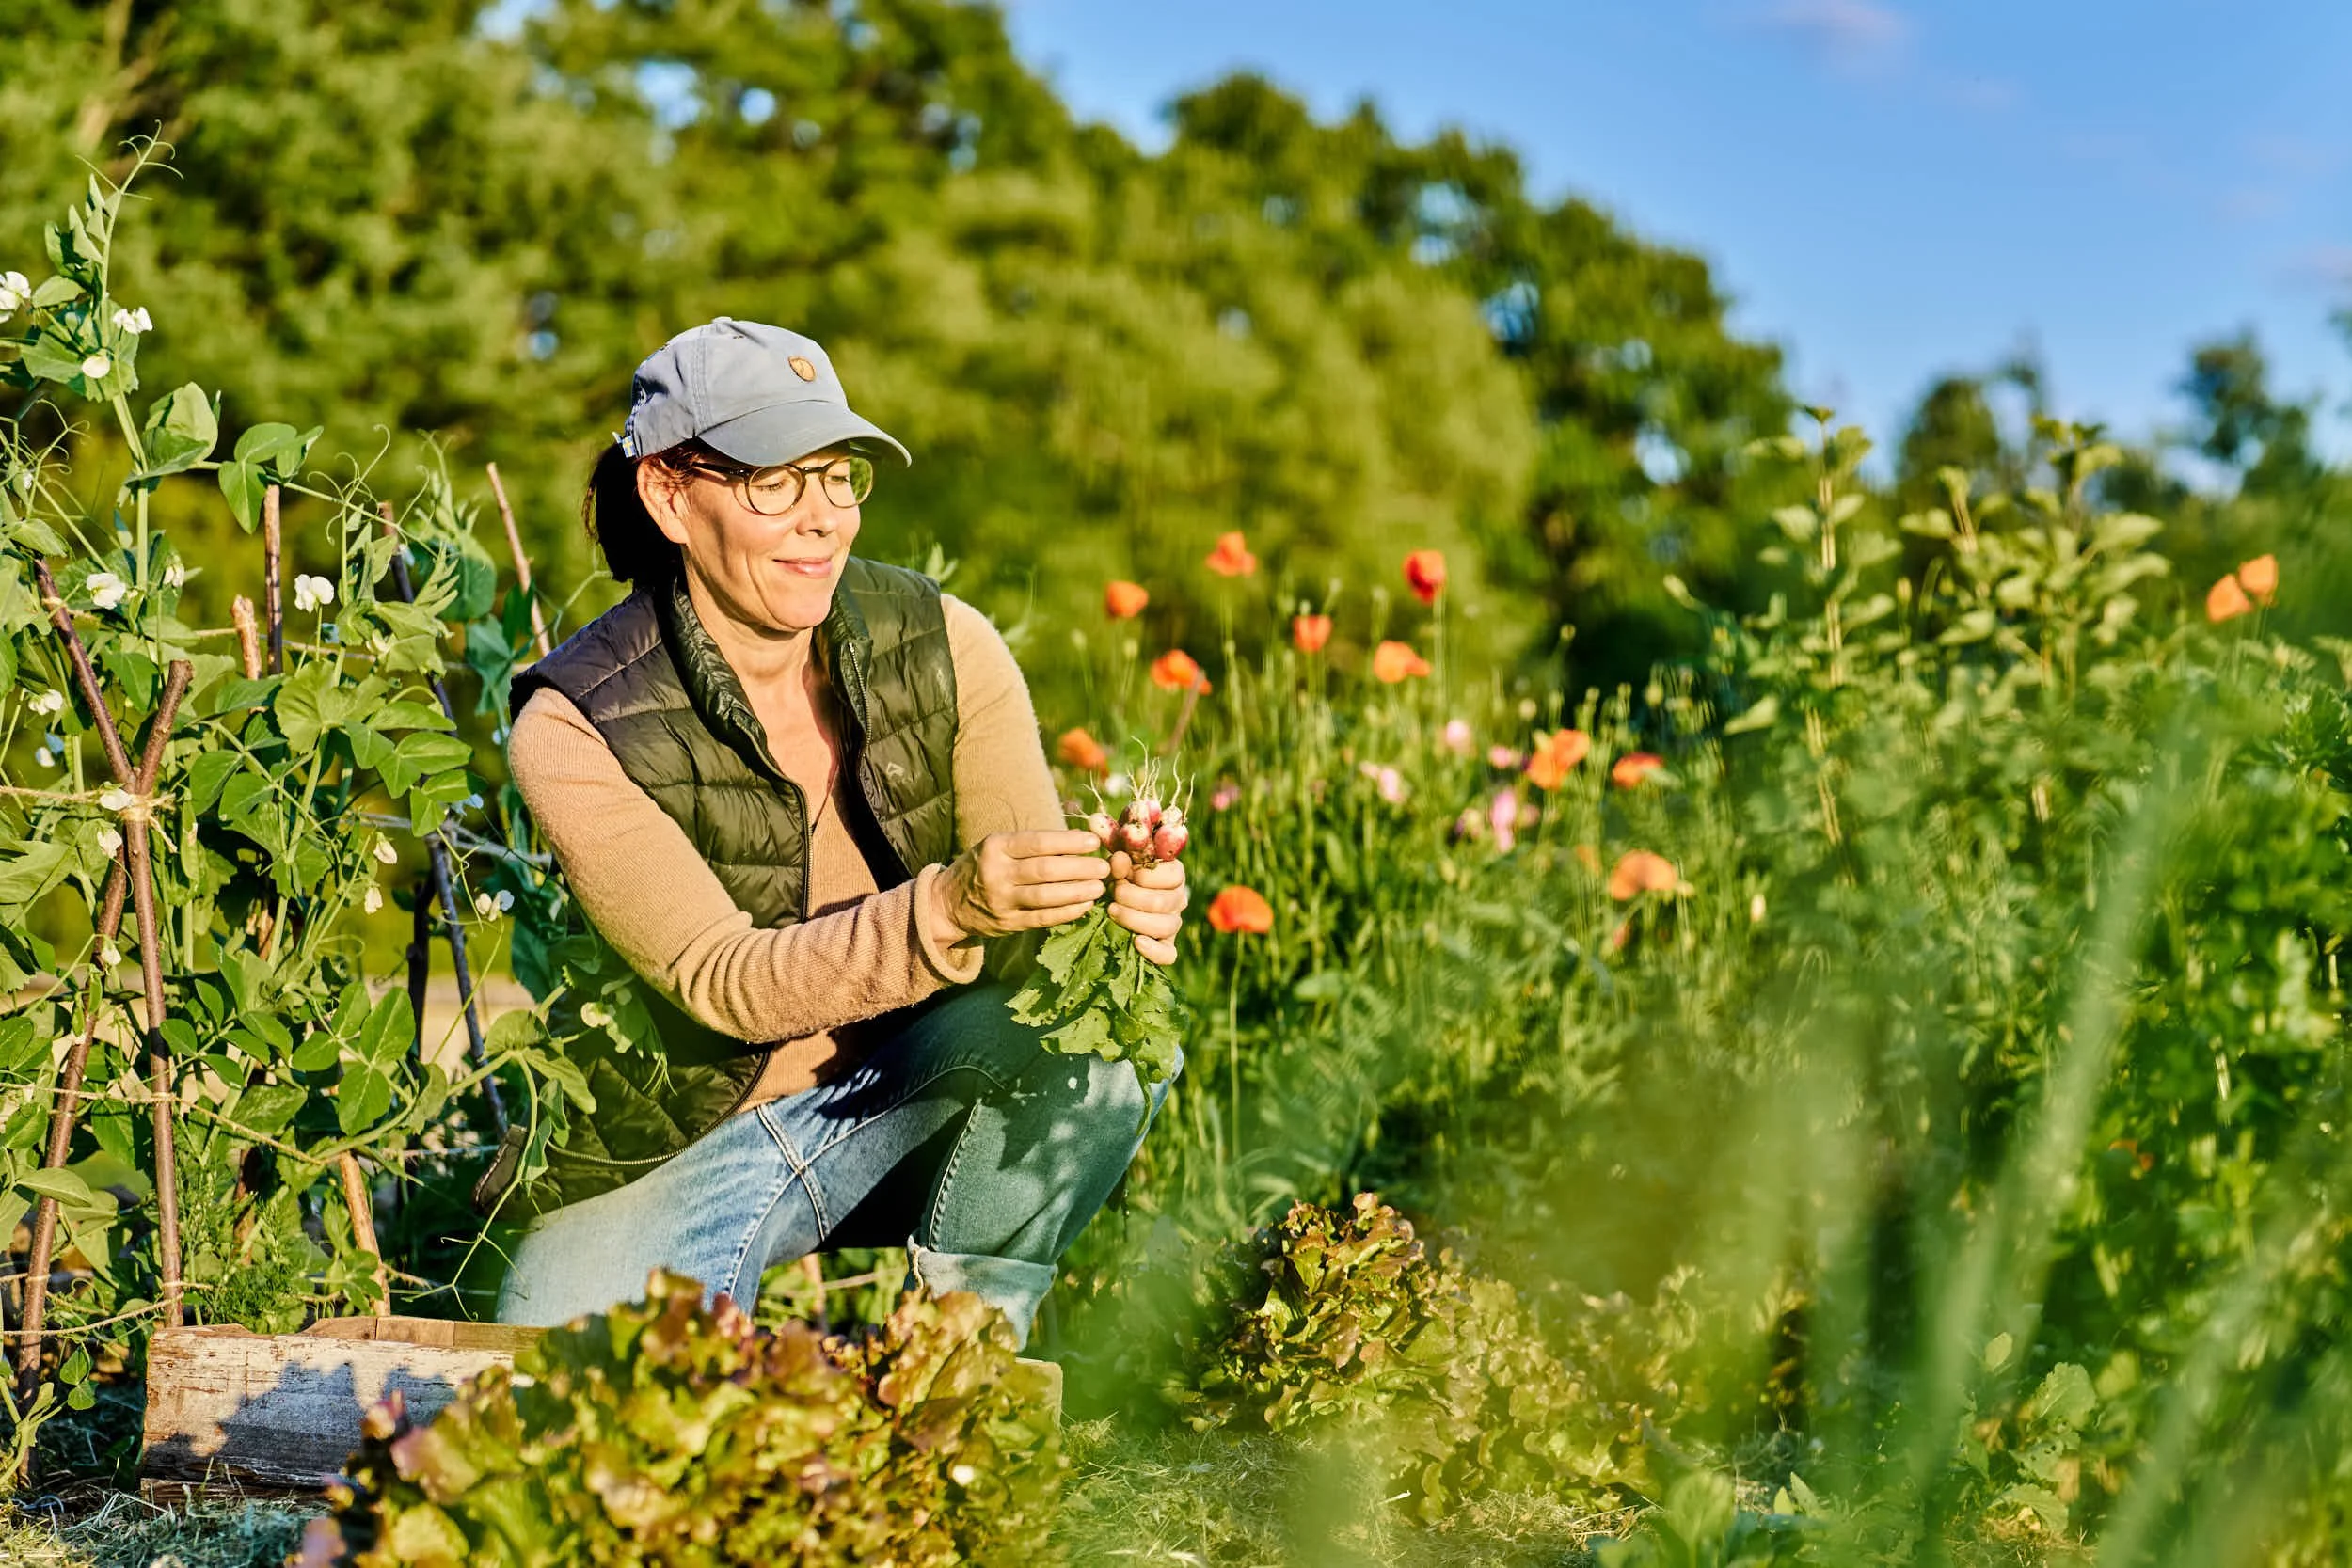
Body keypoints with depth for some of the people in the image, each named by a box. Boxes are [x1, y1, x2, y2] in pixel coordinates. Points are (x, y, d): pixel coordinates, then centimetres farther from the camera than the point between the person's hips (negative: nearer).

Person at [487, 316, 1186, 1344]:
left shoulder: (941, 646, -9)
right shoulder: (575, 728, -18)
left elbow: (1029, 921, -11)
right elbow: (727, 984, -27)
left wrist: (1116, 907, -36)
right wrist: (948, 907, -44)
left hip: (905, 1105, 3)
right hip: (673, 1145, -3)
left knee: (1094, 1037, -29)